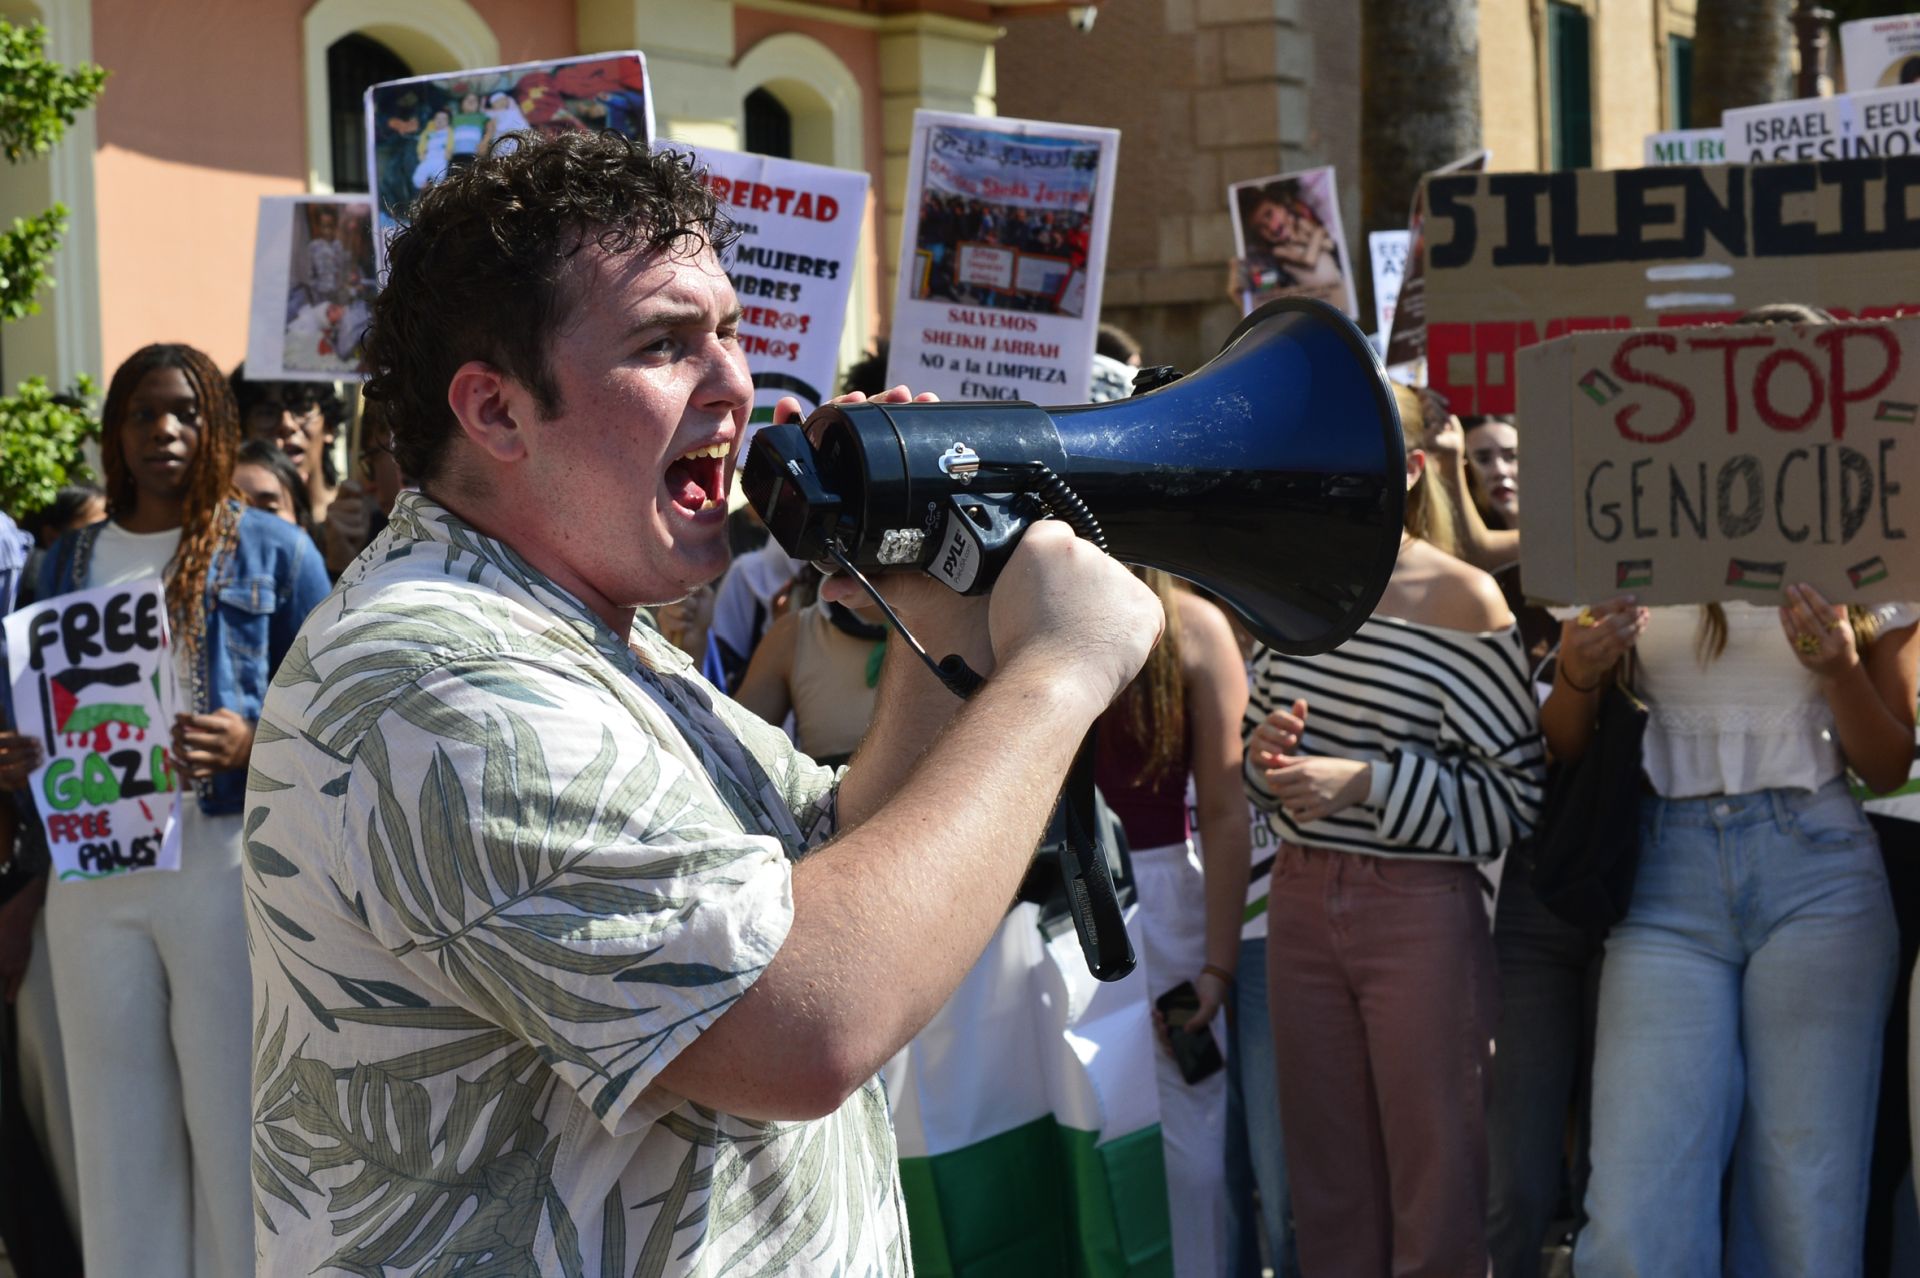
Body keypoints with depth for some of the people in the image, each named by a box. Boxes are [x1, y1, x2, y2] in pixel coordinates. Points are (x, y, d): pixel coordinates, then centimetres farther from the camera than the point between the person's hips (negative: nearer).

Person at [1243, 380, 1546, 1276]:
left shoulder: (1464, 602, -9)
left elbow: (1517, 799, -12)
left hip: (1421, 910, -5)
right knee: (1327, 1192, 12)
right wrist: (1266, 753, -3)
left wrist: (1367, 783, -19)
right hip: (1301, 901, 6)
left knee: (1435, 1191, 3)